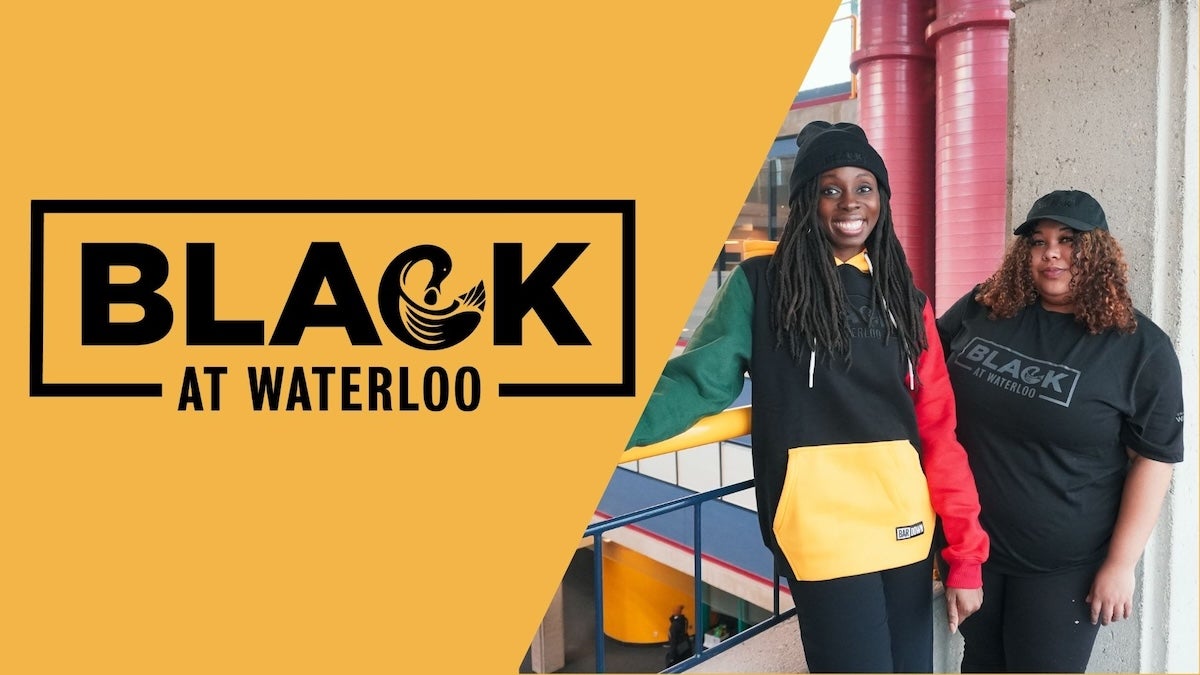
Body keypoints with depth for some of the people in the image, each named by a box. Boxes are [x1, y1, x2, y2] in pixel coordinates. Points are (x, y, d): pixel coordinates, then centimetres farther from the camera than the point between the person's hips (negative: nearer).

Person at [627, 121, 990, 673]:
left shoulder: (904, 299, 10)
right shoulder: (760, 284, -3)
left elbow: (937, 427, 6)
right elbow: (699, 380, -8)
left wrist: (966, 553, 3)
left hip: (908, 531, 5)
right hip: (825, 534, -5)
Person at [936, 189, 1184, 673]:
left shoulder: (1140, 347, -9)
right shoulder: (981, 309, -2)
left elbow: (1154, 459, -8)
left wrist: (1121, 563, -11)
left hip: (1063, 564, -3)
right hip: (970, 543, 3)